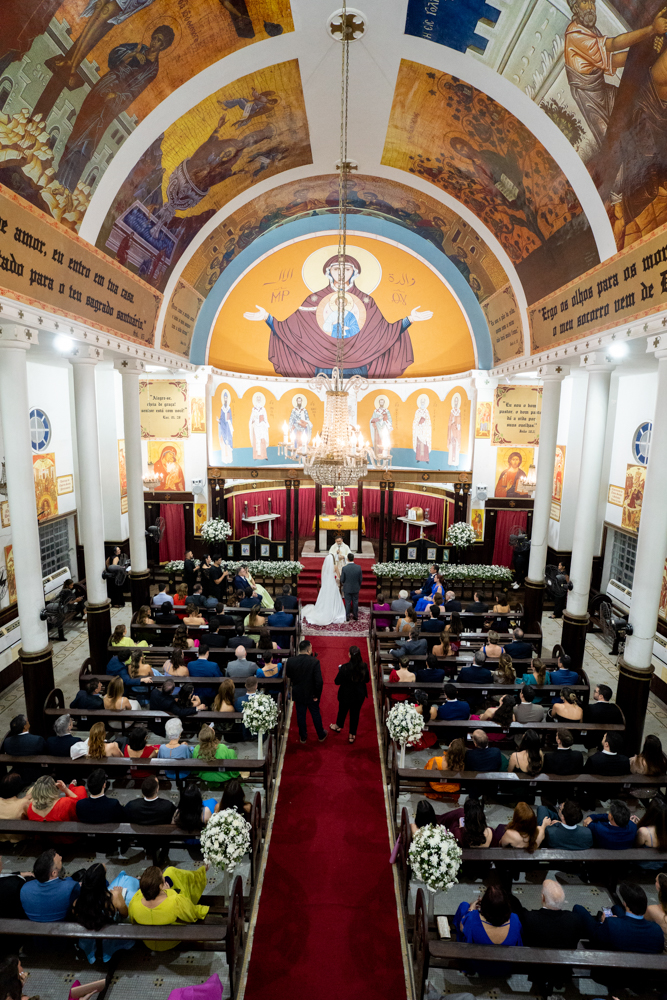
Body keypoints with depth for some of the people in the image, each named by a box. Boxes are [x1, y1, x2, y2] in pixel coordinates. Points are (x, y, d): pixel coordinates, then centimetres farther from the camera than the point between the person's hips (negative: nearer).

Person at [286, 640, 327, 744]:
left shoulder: (291, 661, -18)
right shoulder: (314, 661, -26)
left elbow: (288, 675, -1)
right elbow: (319, 681, -25)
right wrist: (317, 695, -12)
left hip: (298, 694, 2)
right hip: (311, 694, -2)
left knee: (300, 715, 21)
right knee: (316, 715, 20)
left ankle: (303, 737, 39)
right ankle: (321, 736, 39)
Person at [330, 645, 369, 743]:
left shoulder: (345, 667, -30)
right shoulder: (364, 666, -19)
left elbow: (337, 681, -17)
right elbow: (367, 680, -2)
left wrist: (340, 670, -4)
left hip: (346, 695, -2)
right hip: (360, 695, 2)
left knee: (342, 711, 26)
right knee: (355, 713, 21)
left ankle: (338, 726, 53)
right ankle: (352, 735, 36)